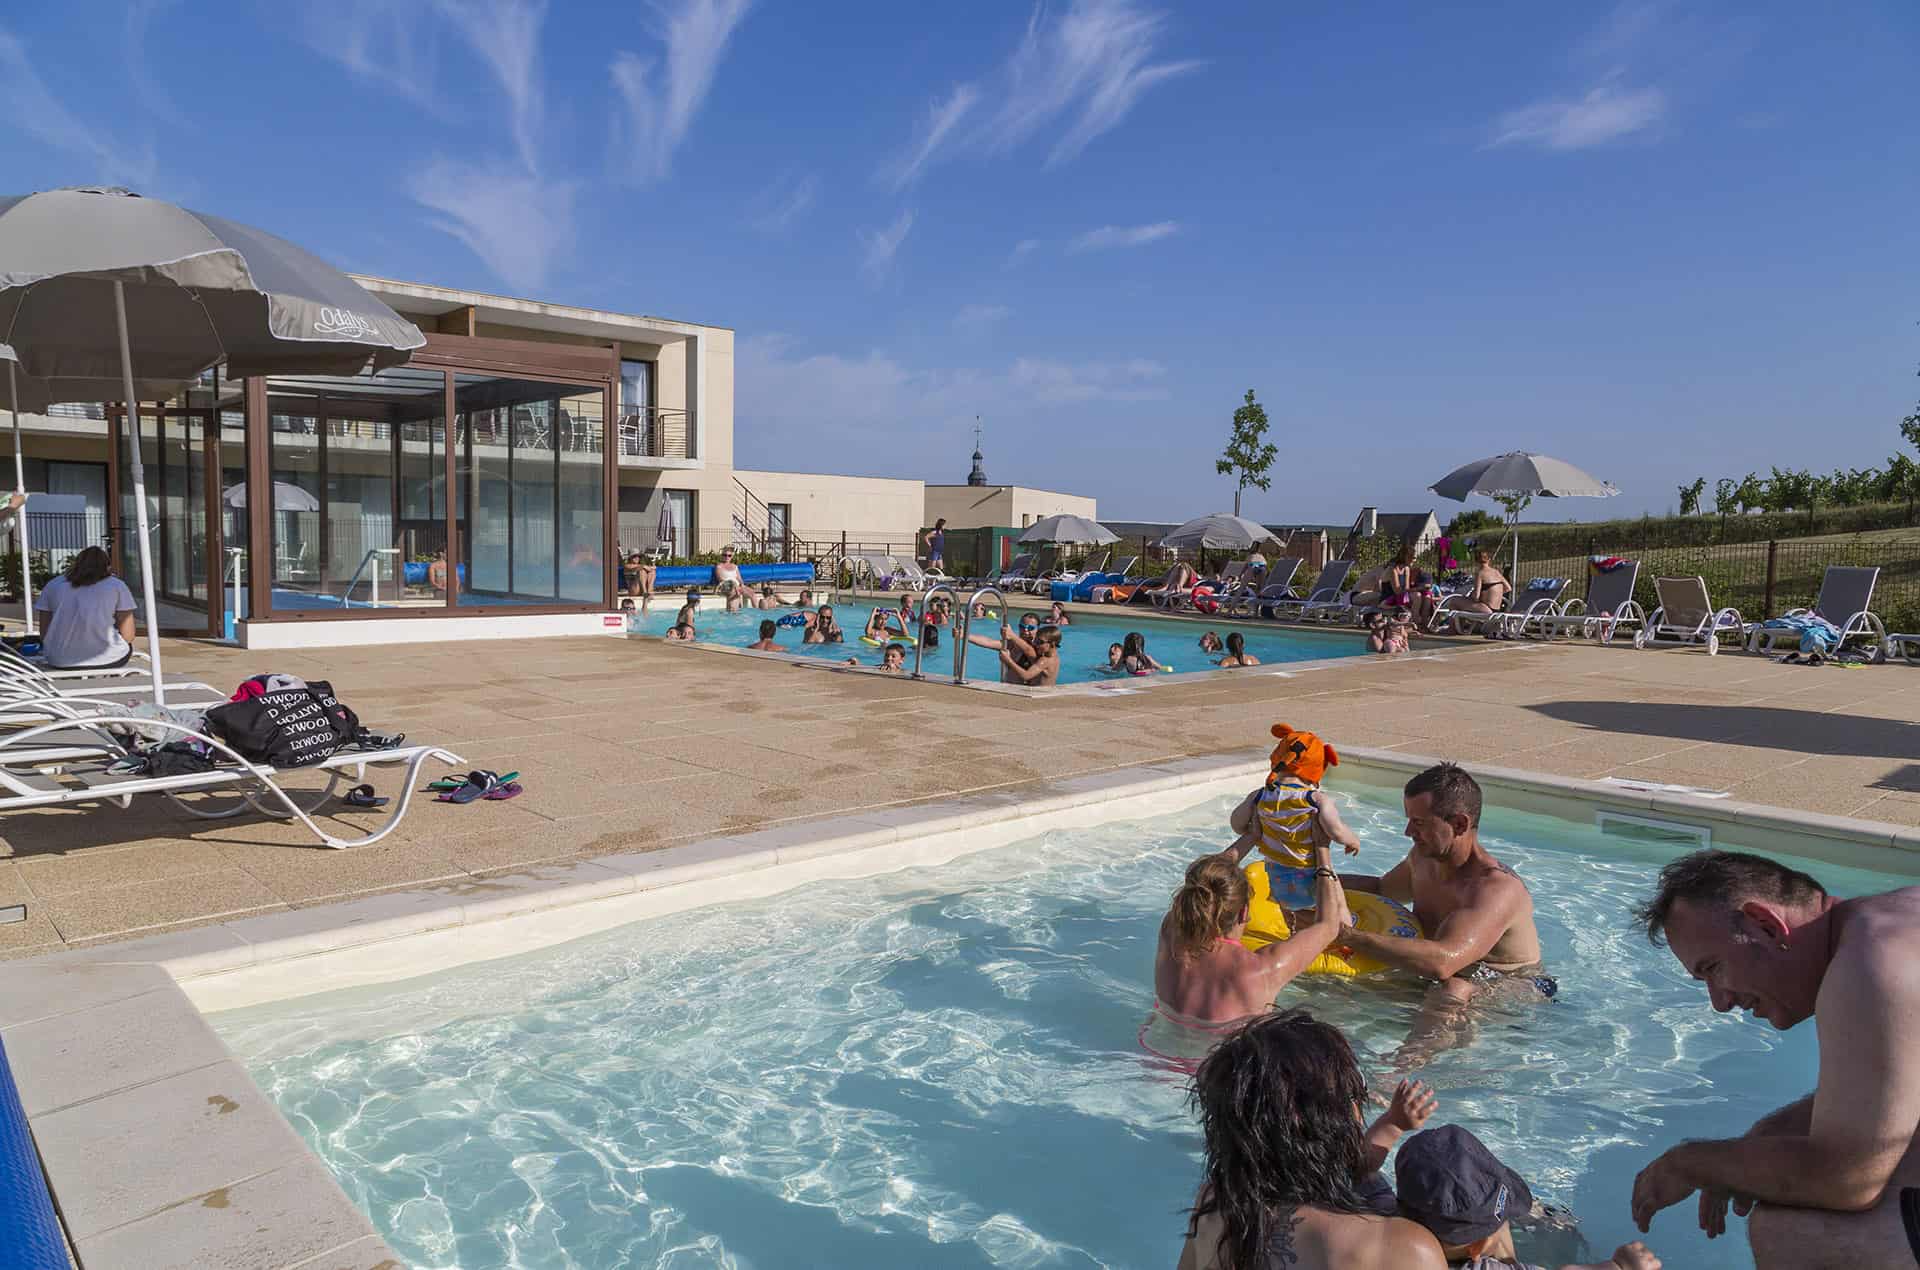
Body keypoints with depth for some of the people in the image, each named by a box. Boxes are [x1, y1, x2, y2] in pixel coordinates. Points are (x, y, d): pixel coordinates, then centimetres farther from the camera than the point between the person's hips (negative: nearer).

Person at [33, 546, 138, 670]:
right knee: (127, 645, 31)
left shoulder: (53, 585, 13)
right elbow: (128, 636, 1)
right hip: (106, 659, -3)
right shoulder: (117, 586, 6)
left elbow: (44, 635, 10)